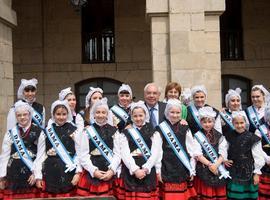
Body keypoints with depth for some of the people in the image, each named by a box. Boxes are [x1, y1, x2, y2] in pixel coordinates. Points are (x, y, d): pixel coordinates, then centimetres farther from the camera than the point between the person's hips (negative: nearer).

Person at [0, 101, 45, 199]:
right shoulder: (10, 133, 7)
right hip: (14, 172, 2)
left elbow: (40, 155, -2)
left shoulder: (38, 132, 0)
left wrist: (37, 174, -7)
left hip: (31, 172, -2)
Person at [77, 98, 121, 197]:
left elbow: (117, 154, 4)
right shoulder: (87, 131, 3)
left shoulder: (113, 131, 8)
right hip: (91, 174, -1)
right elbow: (83, 155, -2)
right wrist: (94, 171, -12)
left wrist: (112, 170, -9)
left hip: (109, 174, 1)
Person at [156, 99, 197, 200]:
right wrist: (158, 171, -3)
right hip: (167, 170, -2)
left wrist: (192, 170, 5)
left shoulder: (185, 129, 5)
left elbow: (192, 151, 7)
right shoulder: (160, 129, -3)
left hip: (183, 170, 2)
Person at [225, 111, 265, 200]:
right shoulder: (229, 137, 4)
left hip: (247, 173, -3)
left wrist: (256, 173, -6)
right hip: (233, 173, 4)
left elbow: (258, 158, -7)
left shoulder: (253, 138, -9)